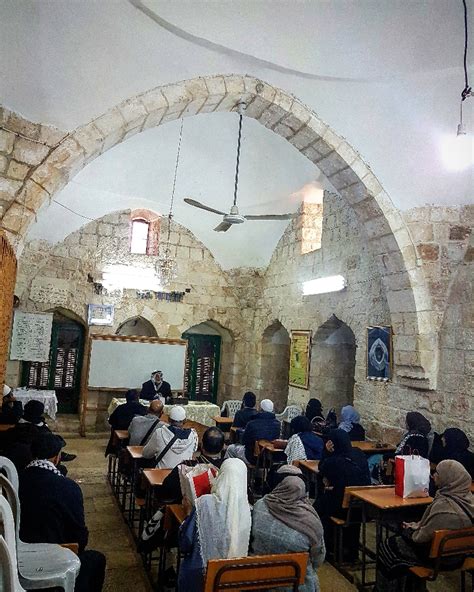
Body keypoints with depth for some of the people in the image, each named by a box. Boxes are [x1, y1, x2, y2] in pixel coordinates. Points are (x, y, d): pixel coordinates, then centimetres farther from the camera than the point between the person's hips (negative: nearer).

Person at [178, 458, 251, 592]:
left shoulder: (205, 502, -22)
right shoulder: (247, 509, -13)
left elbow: (185, 543, -12)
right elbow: (244, 547, 3)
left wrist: (189, 511, 0)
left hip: (200, 572, -3)